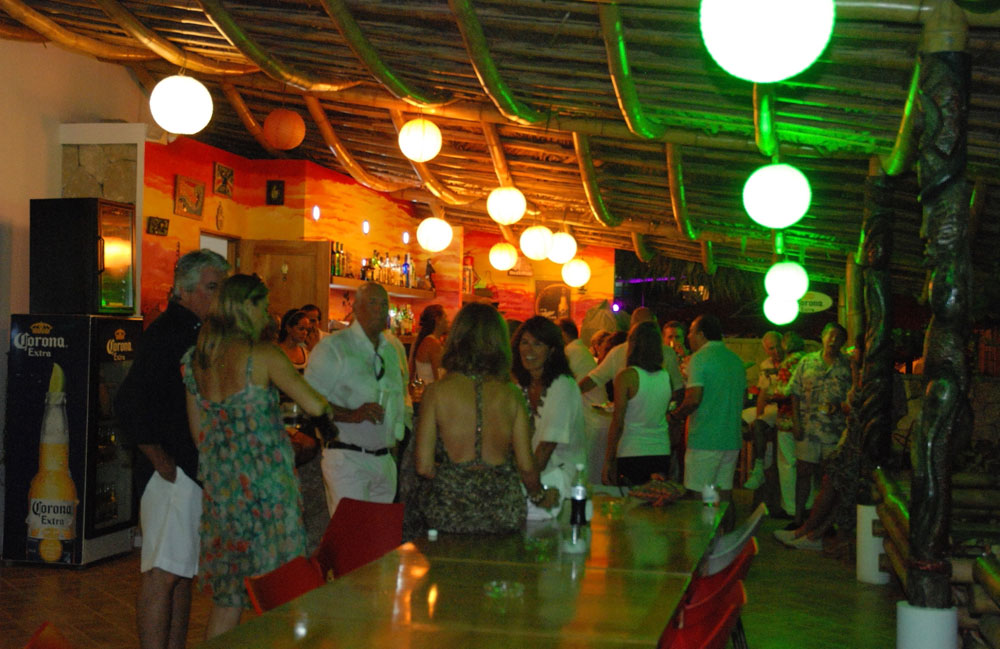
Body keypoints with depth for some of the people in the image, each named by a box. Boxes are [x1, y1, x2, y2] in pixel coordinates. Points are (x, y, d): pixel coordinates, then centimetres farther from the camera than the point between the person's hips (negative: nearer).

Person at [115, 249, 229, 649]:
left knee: (184, 570, 15)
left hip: (199, 472, 9)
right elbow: (128, 403, -22)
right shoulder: (167, 332, -14)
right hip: (173, 472, -9)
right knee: (162, 573, -5)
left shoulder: (201, 333, 14)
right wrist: (161, 462, -16)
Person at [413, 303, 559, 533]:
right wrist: (539, 496, 24)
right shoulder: (512, 394, 0)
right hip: (504, 513, 2)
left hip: (450, 514, -2)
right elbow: (526, 466, 3)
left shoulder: (437, 391, -5)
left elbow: (424, 466, -6)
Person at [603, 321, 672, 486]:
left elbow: (617, 423, -10)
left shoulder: (626, 376, -10)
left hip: (631, 453, -4)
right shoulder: (666, 377, 4)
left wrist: (608, 461, -5)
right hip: (662, 453, 5)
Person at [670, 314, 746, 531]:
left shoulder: (699, 358, -10)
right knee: (725, 496, 12)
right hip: (732, 439, 8)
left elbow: (693, 399, -19)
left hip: (705, 440, -8)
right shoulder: (736, 360, 14)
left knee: (698, 497, -3)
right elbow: (742, 397, 20)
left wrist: (674, 415, -4)